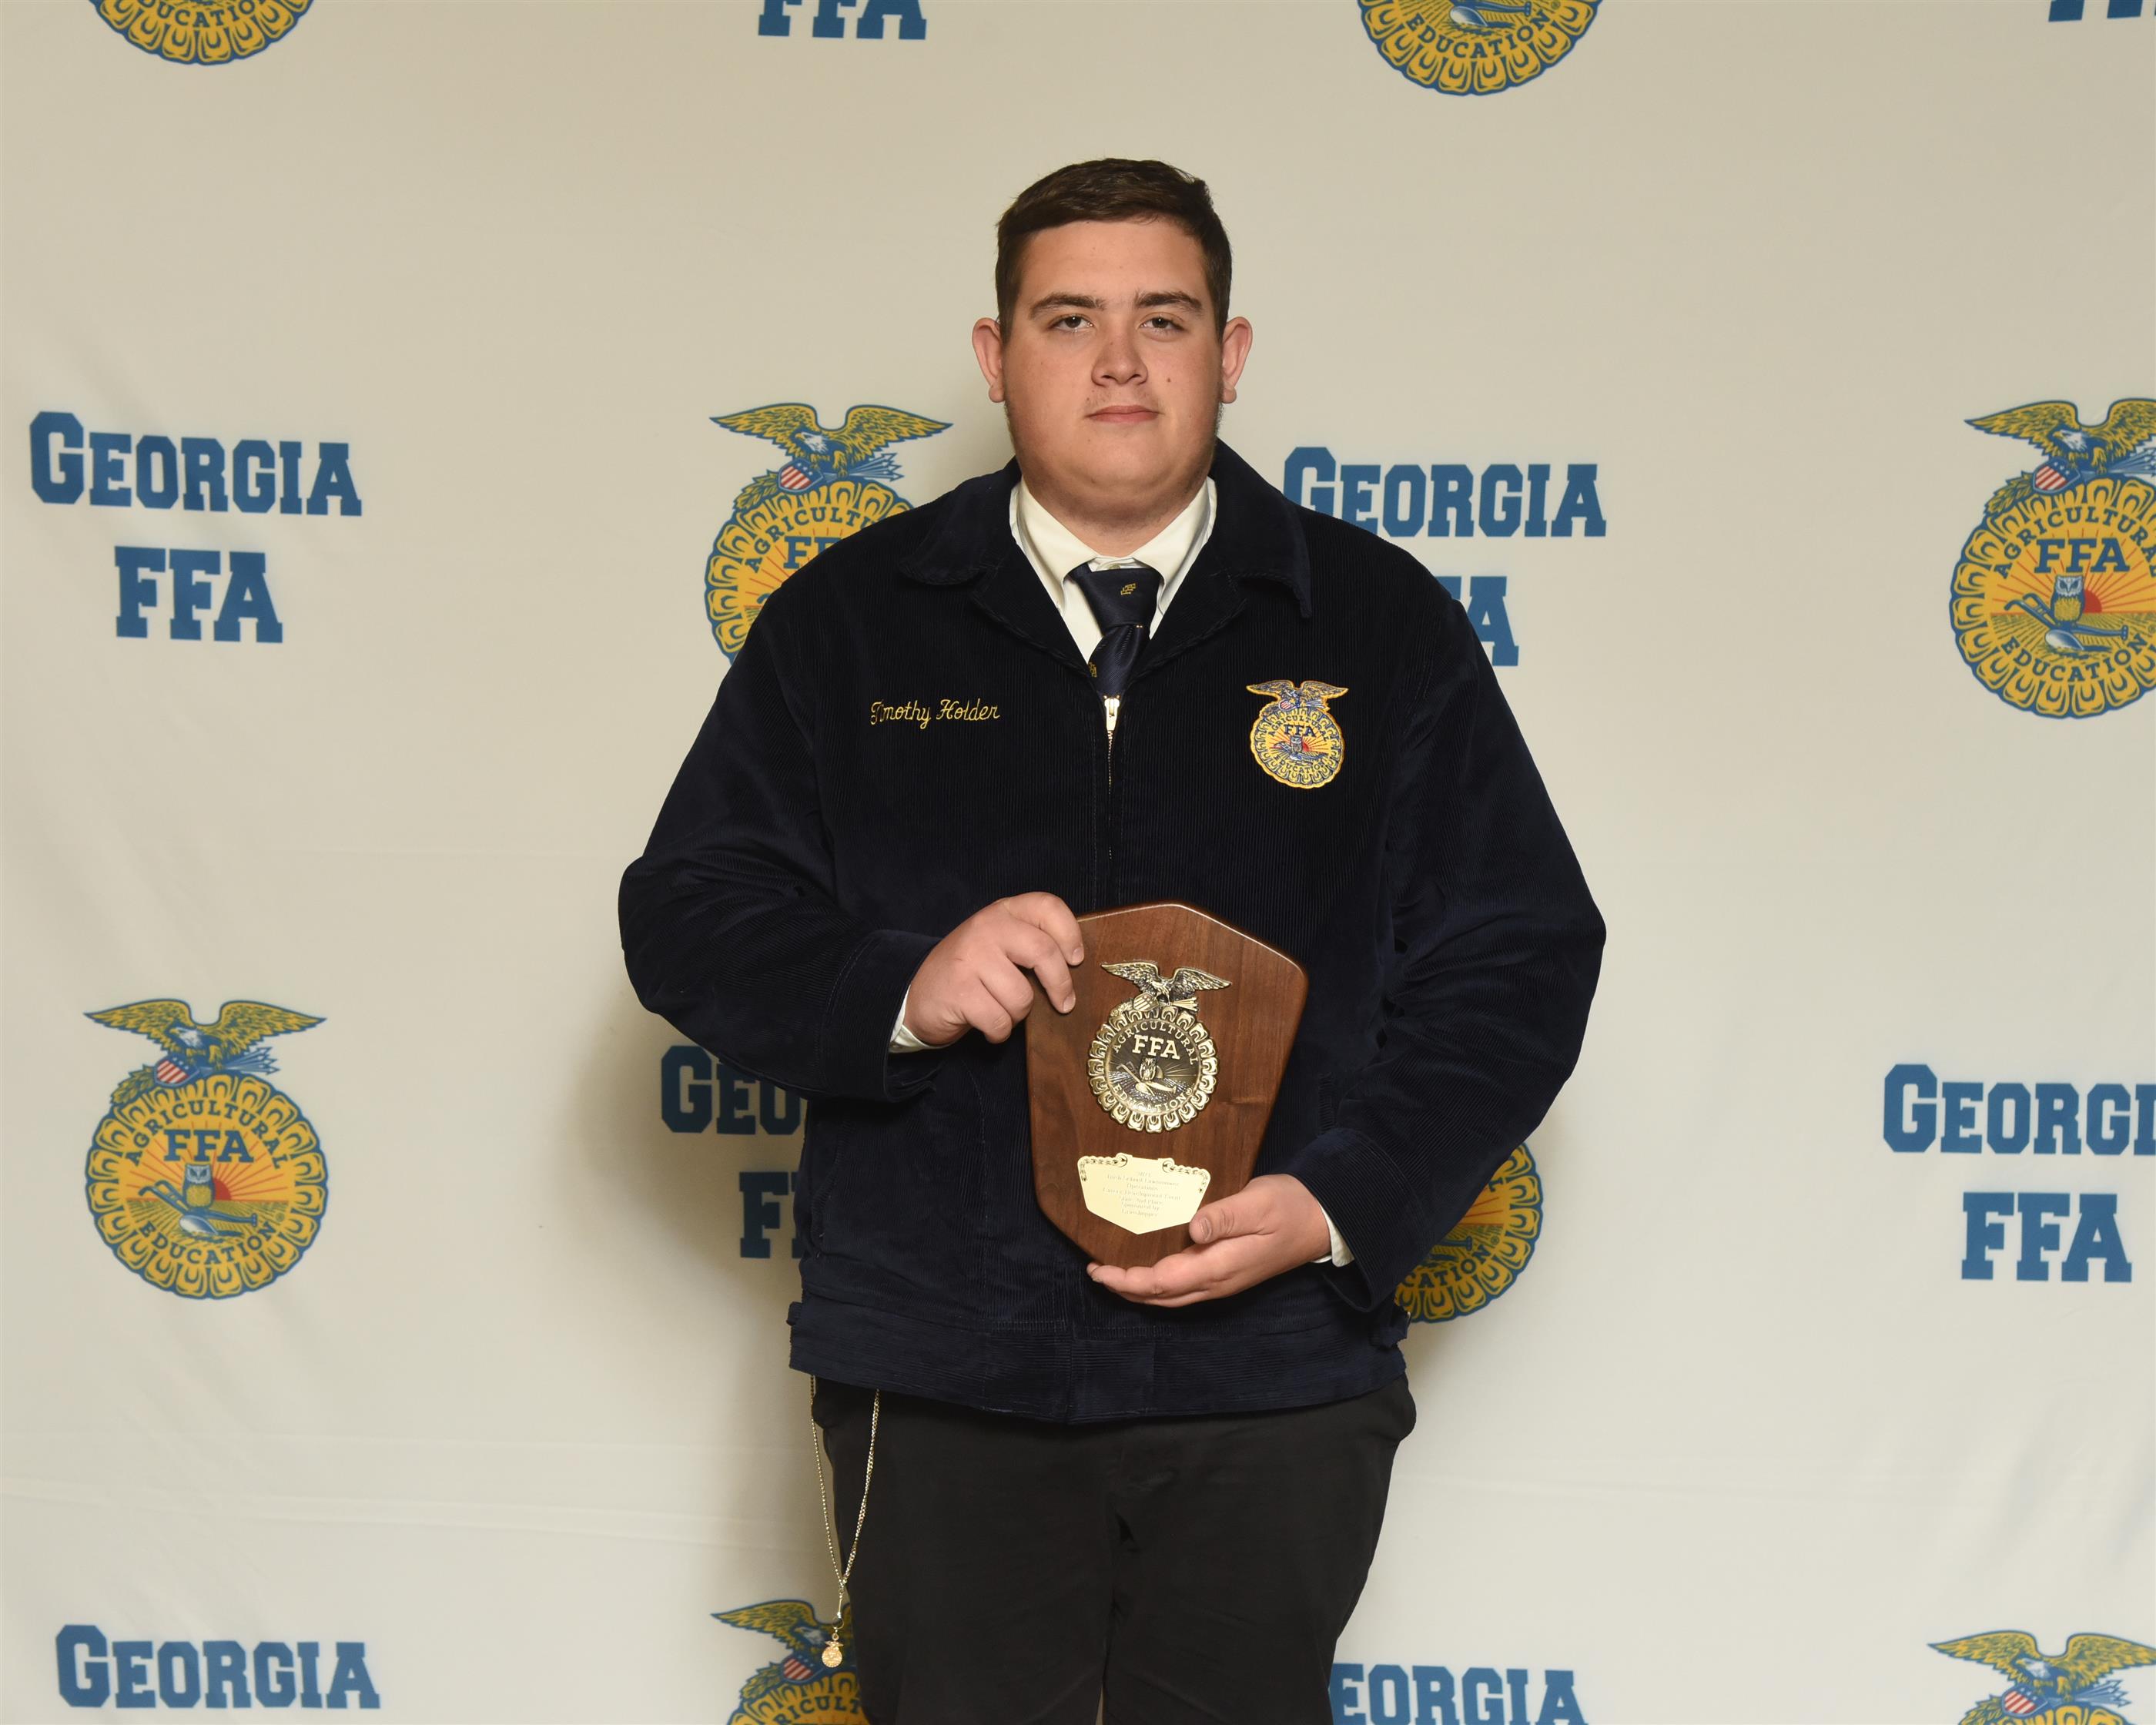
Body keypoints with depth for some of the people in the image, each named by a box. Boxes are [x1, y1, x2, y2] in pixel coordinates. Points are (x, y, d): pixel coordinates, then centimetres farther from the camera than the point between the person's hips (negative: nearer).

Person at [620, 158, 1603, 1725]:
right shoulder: (853, 620, 7)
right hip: (942, 1377, 0)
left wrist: (1340, 1202, -11)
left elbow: (1518, 960, 4)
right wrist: (899, 990, -17)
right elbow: (689, 916, 4)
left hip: (1273, 1377, 0)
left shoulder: (1381, 623, 6)